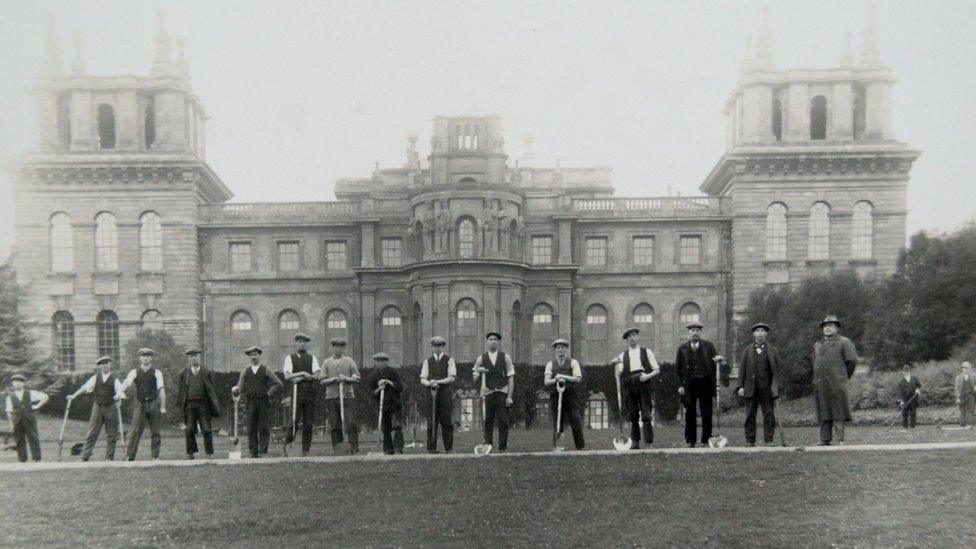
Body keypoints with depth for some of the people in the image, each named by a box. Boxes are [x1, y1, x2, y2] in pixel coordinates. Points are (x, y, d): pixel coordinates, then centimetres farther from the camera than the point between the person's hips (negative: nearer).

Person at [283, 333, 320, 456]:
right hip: (295, 393, -2)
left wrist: (300, 378, -8)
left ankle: (305, 451, 6)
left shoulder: (312, 358, 14)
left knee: (308, 424, 2)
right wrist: (303, 373, -11)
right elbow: (287, 376, -4)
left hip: (310, 394, 2)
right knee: (293, 422, -8)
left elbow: (316, 375, 0)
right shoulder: (290, 358, 9)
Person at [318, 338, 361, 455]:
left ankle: (354, 449, -2)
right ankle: (336, 450, 7)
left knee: (351, 423, -7)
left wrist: (345, 378, -9)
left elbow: (357, 379, 9)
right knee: (335, 425, 1)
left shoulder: (349, 361, 12)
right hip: (331, 397, 0)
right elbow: (322, 381, 5)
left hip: (347, 396, 0)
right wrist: (334, 379, -11)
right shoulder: (326, 362, 11)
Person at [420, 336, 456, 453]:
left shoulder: (449, 360, 8)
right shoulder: (427, 361, 14)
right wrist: (430, 383, -17)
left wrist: (437, 381, -17)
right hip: (431, 393, 1)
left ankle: (448, 449, 3)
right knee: (431, 421, -2)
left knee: (446, 421, -2)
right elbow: (422, 379, 6)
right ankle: (431, 448, 3)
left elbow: (452, 378, -4)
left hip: (445, 392, -1)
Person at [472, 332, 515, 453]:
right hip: (488, 393, 0)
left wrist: (509, 396, -4)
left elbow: (511, 378, 5)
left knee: (503, 422, -2)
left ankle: (502, 448, 5)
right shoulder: (481, 359, 9)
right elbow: (475, 381, 12)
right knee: (488, 421, 0)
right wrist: (479, 372, -10)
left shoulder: (505, 357, 8)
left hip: (502, 393, 0)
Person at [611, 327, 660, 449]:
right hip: (629, 386, 2)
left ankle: (648, 443, -7)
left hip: (643, 384, -2)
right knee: (633, 416, 4)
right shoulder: (622, 355, 16)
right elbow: (619, 374, 9)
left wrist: (648, 375, -8)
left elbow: (657, 369, 10)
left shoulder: (646, 352, 14)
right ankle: (635, 442, 13)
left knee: (646, 416, -8)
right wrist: (616, 364, -8)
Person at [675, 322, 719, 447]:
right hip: (688, 385, 0)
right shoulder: (682, 348, 9)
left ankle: (706, 440, 9)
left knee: (707, 413, 0)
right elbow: (678, 368, 7)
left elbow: (715, 363, 8)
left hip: (705, 383, 0)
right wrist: (679, 385, 0)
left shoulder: (708, 346, 9)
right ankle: (690, 441, 11)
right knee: (690, 414, 4)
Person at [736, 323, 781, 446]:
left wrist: (775, 388, -4)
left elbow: (776, 371, 5)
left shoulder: (773, 350, 9)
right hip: (751, 387, 0)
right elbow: (742, 369, 7)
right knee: (750, 415, 3)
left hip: (767, 387, 0)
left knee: (769, 415, 0)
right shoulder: (747, 350, 10)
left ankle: (768, 441, 6)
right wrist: (740, 386, -1)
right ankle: (750, 441, 8)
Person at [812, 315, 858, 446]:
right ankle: (825, 441, 10)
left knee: (838, 414, -5)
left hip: (837, 385, -5)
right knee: (823, 414, 6)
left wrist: (843, 375, 5)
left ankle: (840, 440, -3)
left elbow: (852, 360, -1)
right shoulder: (817, 345, 18)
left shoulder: (843, 342, 1)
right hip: (820, 385, 5)